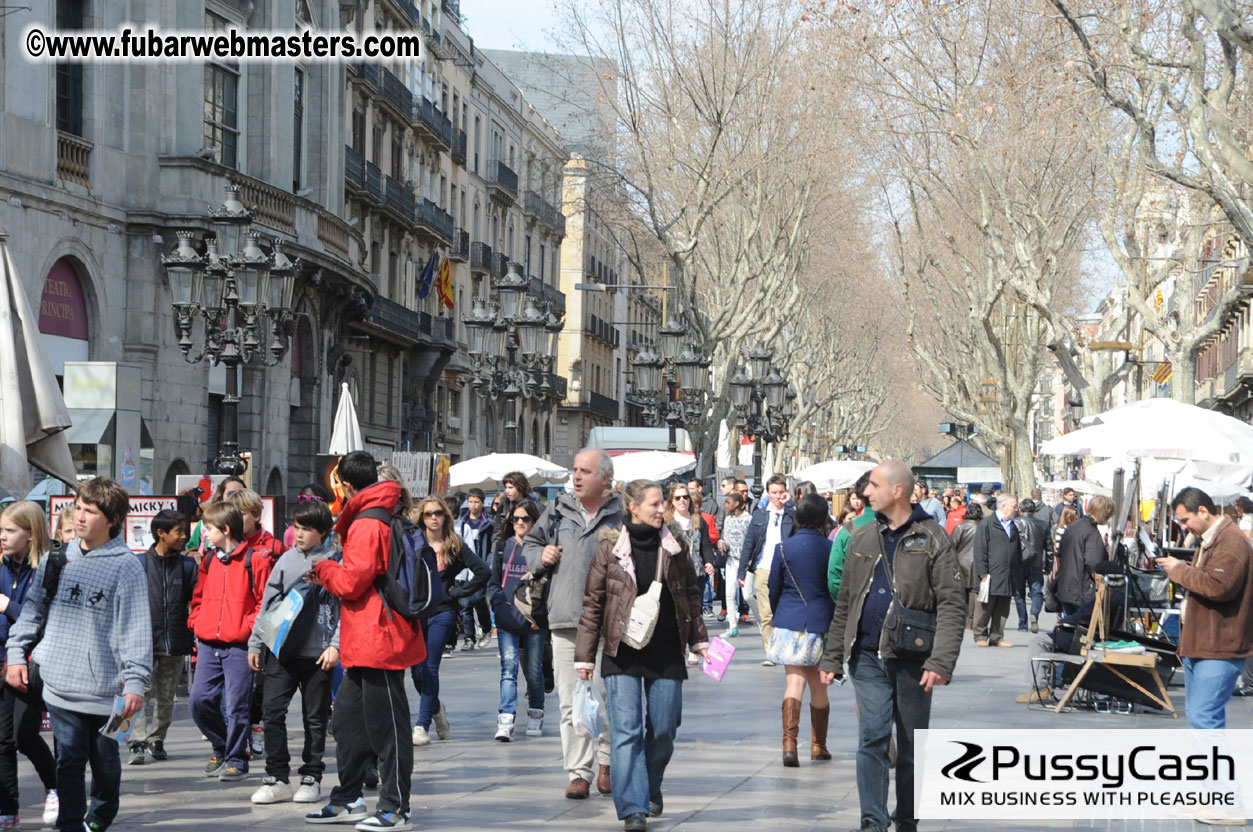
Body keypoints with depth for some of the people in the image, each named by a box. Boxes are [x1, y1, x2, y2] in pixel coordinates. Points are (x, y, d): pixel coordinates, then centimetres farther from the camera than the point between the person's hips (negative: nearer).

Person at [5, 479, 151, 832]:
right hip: (60, 685, 2)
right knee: (69, 760, 0)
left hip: (105, 690, -2)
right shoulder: (57, 559, 7)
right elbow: (33, 609, 14)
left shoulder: (126, 565, -6)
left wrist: (135, 682, -14)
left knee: (105, 760, 13)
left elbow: (136, 627, -9)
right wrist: (16, 654, 7)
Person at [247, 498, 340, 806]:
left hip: (318, 653, -3)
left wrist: (335, 644, -11)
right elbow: (268, 603, 13)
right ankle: (277, 778, 4)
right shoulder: (286, 560, 9)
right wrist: (256, 643, 11)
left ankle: (311, 778, 16)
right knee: (272, 711, -3)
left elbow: (343, 607, -3)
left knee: (315, 717, 6)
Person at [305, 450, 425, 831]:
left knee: (386, 726, -4)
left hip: (377, 639, -10)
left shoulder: (367, 524, -16)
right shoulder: (388, 516, 15)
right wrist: (331, 571, 15)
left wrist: (324, 568, 1)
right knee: (347, 719, 16)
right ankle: (349, 800, 24)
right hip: (365, 643, 10)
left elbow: (350, 582, -17)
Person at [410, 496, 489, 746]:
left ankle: (422, 724, -6)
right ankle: (435, 708, 29)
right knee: (417, 670, 1)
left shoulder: (455, 546, 3)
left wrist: (459, 591, -2)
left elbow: (484, 572, 1)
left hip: (442, 612, -2)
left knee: (430, 668, -9)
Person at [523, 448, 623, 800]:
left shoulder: (621, 516, 2)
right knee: (571, 701, 2)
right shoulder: (558, 511, 13)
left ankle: (608, 762, 17)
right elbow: (530, 542, 26)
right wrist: (540, 555, 5)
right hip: (565, 621, 3)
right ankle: (579, 772, 7)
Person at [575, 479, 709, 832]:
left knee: (663, 729, 7)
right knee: (626, 732, -8)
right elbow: (593, 602, 0)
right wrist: (584, 655, -1)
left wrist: (698, 639, 13)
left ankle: (652, 787, 33)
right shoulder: (609, 547, -3)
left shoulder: (673, 545, 5)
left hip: (666, 653, 3)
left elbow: (691, 592, 16)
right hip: (623, 653, -3)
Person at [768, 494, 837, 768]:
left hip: (789, 620, 0)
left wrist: (777, 616, 22)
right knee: (819, 685, 12)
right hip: (821, 622, 0)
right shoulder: (830, 549, -5)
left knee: (794, 681, 0)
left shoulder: (784, 547, -2)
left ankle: (789, 742, -18)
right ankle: (818, 745, 22)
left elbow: (774, 589, 5)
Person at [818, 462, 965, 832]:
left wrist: (940, 661, -19)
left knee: (912, 747, 7)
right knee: (872, 738, -9)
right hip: (868, 656, 3)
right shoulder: (862, 539, 12)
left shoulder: (932, 539, -3)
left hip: (912, 659, -3)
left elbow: (951, 605, -9)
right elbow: (845, 604, 16)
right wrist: (832, 657, 11)